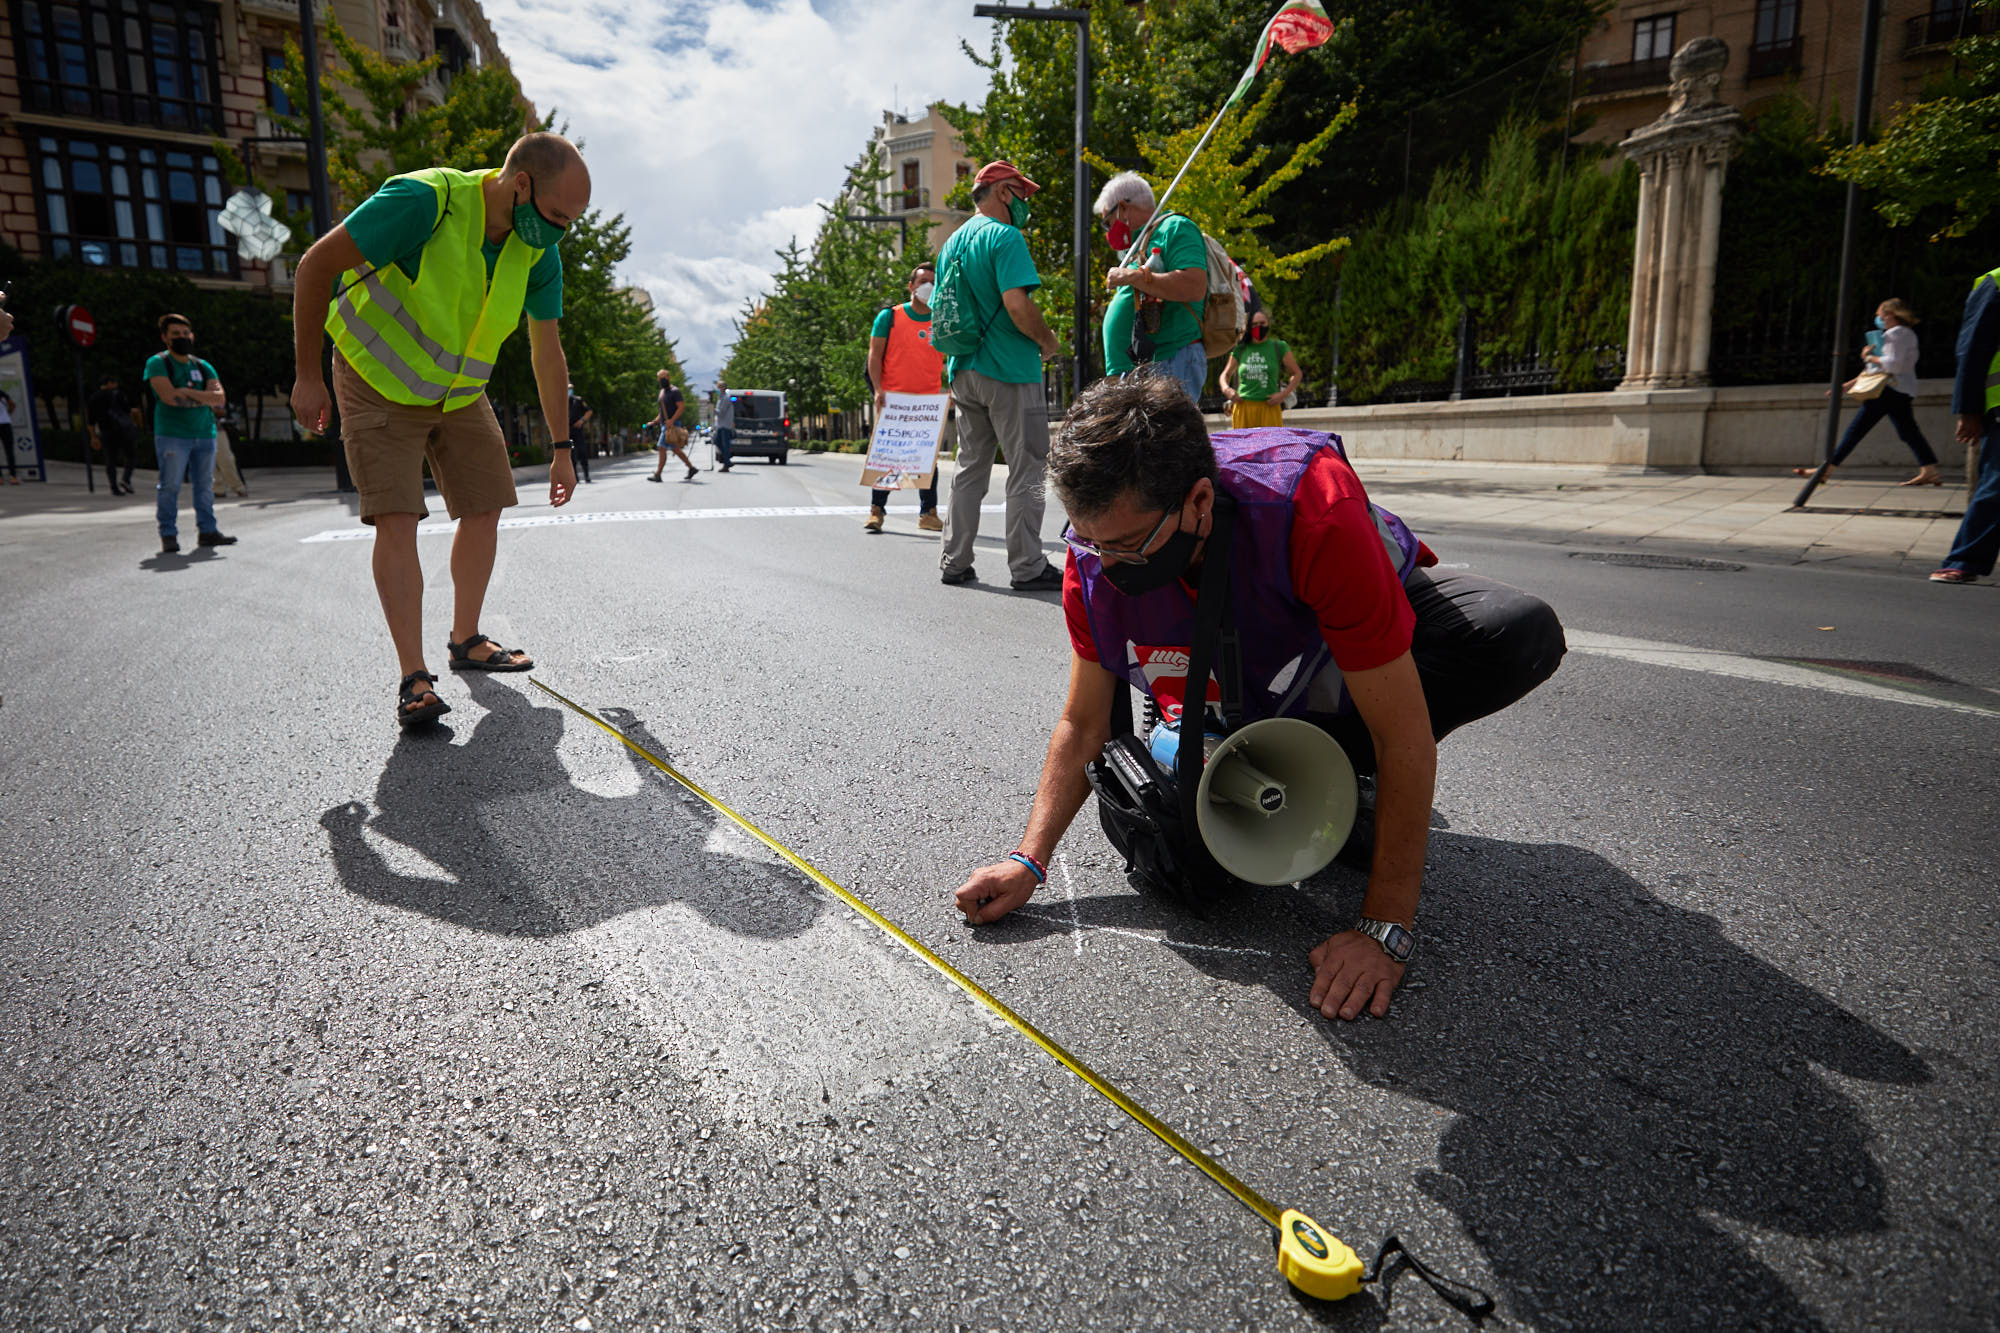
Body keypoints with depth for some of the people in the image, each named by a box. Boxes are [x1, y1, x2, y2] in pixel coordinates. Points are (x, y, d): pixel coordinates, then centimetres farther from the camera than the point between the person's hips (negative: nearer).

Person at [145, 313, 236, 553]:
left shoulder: (203, 367, 16)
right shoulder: (158, 363, 2)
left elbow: (219, 399, 2)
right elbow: (169, 396, -14)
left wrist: (187, 394, -9)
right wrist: (205, 396, -7)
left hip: (205, 434, 4)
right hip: (172, 435, -4)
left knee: (205, 486, 7)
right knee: (170, 486, -4)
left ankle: (208, 531, 14)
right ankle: (168, 535, 0)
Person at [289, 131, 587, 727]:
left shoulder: (540, 253, -10)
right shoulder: (424, 201, -29)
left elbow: (548, 352, 2)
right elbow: (316, 265, -22)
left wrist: (561, 447, 4)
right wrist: (308, 377, -17)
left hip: (459, 392, 6)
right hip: (379, 384, -6)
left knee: (485, 508, 3)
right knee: (397, 519, -15)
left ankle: (465, 641, 20)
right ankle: (413, 678, -13)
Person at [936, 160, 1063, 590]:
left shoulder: (951, 243, 17)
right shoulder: (1005, 236, -10)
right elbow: (1017, 304, -22)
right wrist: (1048, 339, -7)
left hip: (963, 372, 8)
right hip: (1010, 370, -8)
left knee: (970, 469, 14)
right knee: (1026, 470, -2)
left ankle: (955, 562, 16)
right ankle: (1027, 567, 0)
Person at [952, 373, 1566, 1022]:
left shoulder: (1316, 513, -42)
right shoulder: (1099, 552, -27)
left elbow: (1405, 736, -37)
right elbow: (1083, 726, -13)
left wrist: (1383, 930, -37)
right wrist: (1029, 861, -23)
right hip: (1244, 676, 2)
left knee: (1521, 634, -33)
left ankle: (1339, 762, -9)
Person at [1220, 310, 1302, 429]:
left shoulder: (1279, 347, 7)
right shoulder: (1240, 349, 11)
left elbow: (1297, 374, 13)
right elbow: (1226, 374, 24)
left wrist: (1283, 394, -2)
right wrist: (1227, 389, 2)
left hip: (1268, 408, -2)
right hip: (1243, 408, 2)